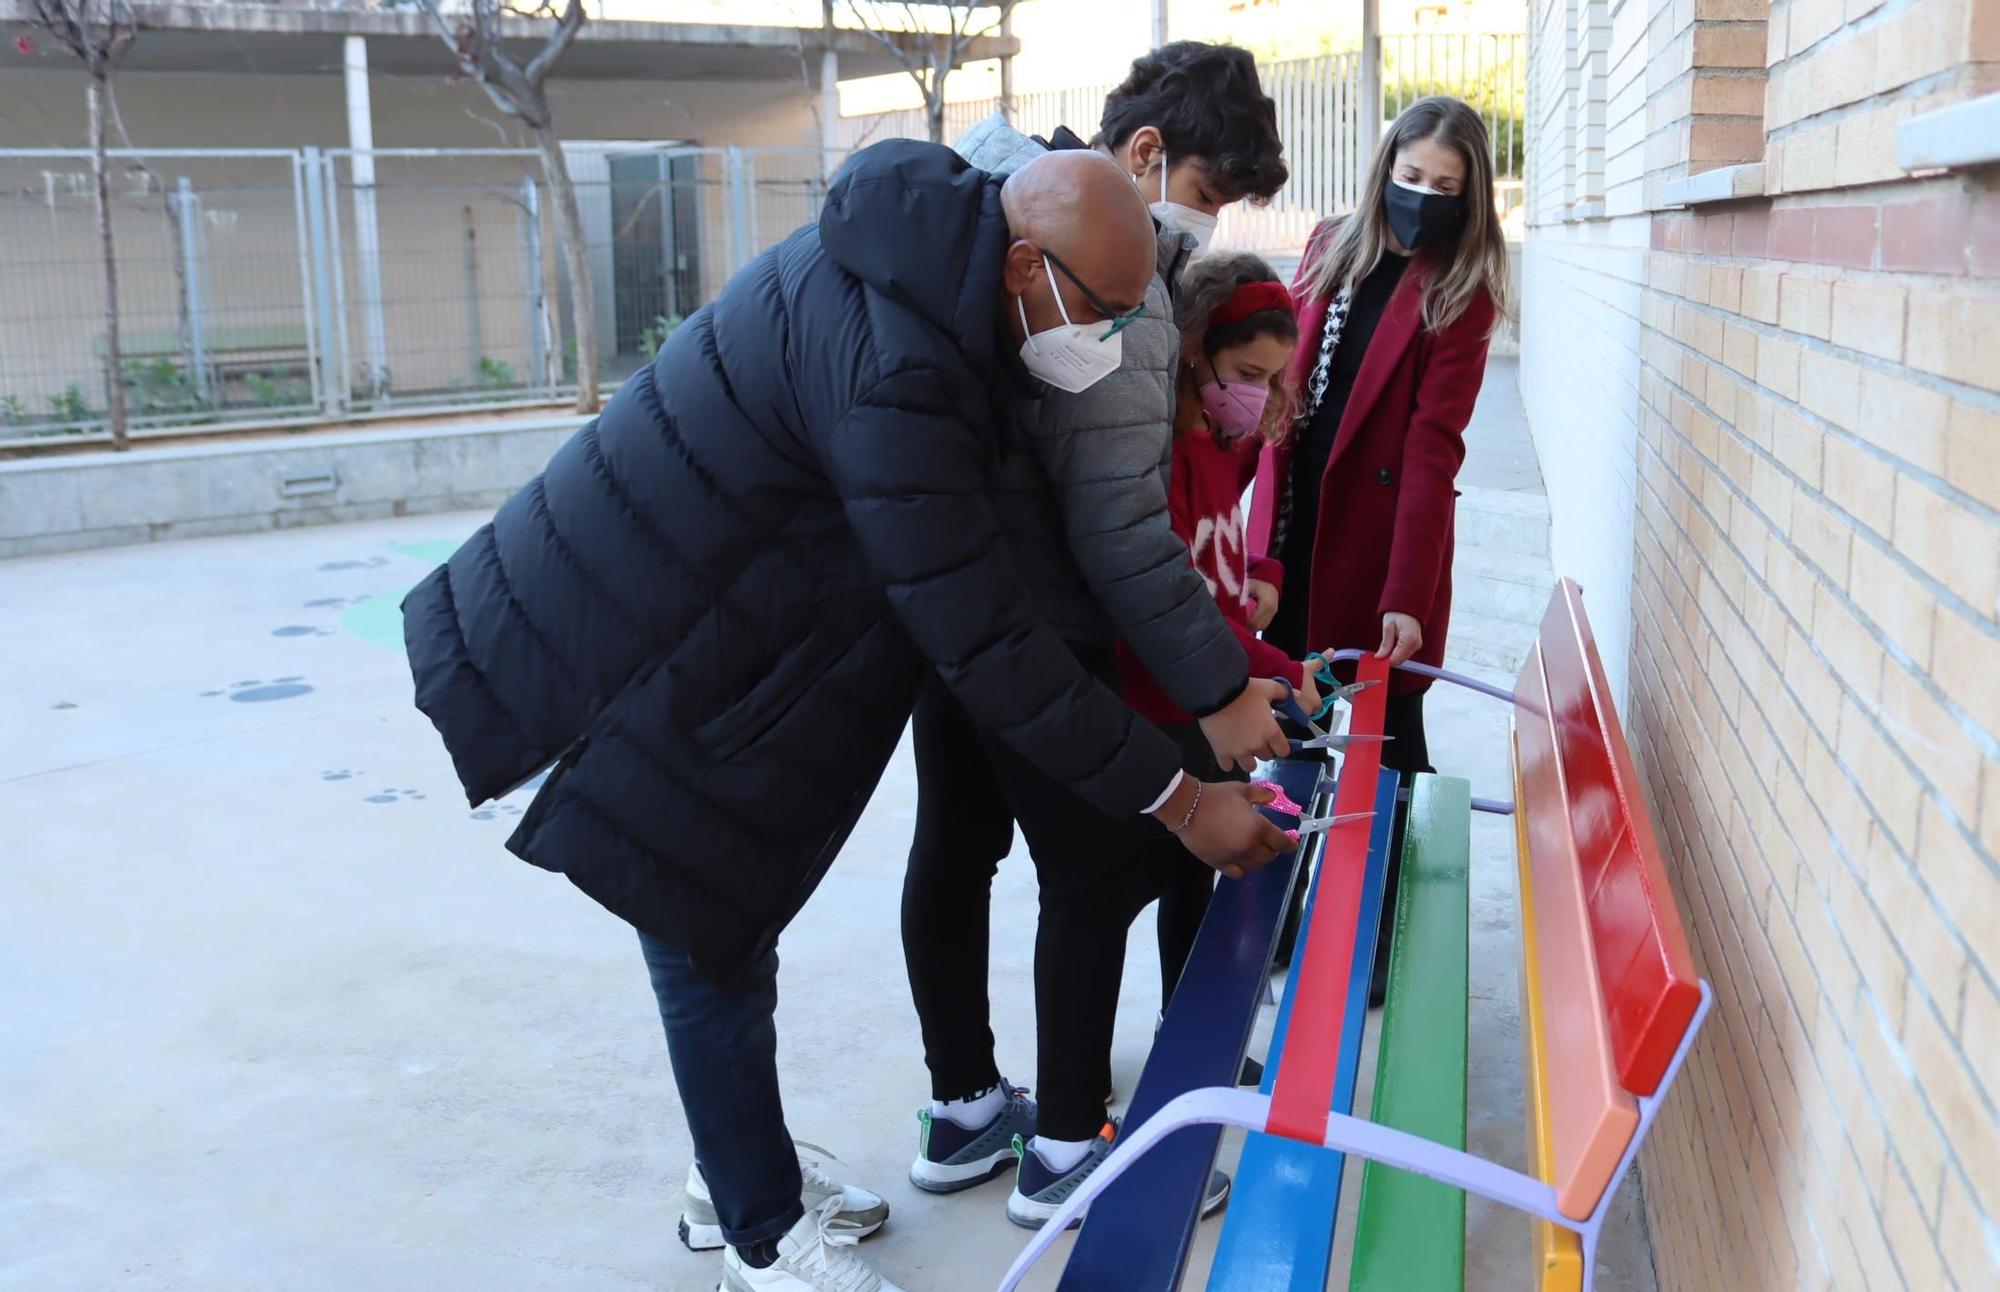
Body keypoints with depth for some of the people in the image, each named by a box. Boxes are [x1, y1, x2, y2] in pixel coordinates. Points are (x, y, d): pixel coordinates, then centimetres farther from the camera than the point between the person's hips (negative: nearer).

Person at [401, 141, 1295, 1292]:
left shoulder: (931, 228, -3)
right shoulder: (889, 375, -33)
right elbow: (982, 640, -30)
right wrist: (1175, 796, -23)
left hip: (696, 621, 10)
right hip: (627, 665, -9)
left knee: (733, 933, 18)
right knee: (713, 949, 3)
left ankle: (753, 1188, 35)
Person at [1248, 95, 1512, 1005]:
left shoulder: (1460, 292, -6)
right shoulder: (1331, 248, 8)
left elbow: (1433, 445, -14)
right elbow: (1283, 394, 7)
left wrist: (1407, 594, -22)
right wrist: (1265, 546, -1)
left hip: (1382, 549, -5)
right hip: (1294, 541, 5)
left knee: (1383, 747, 6)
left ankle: (1371, 944, 21)